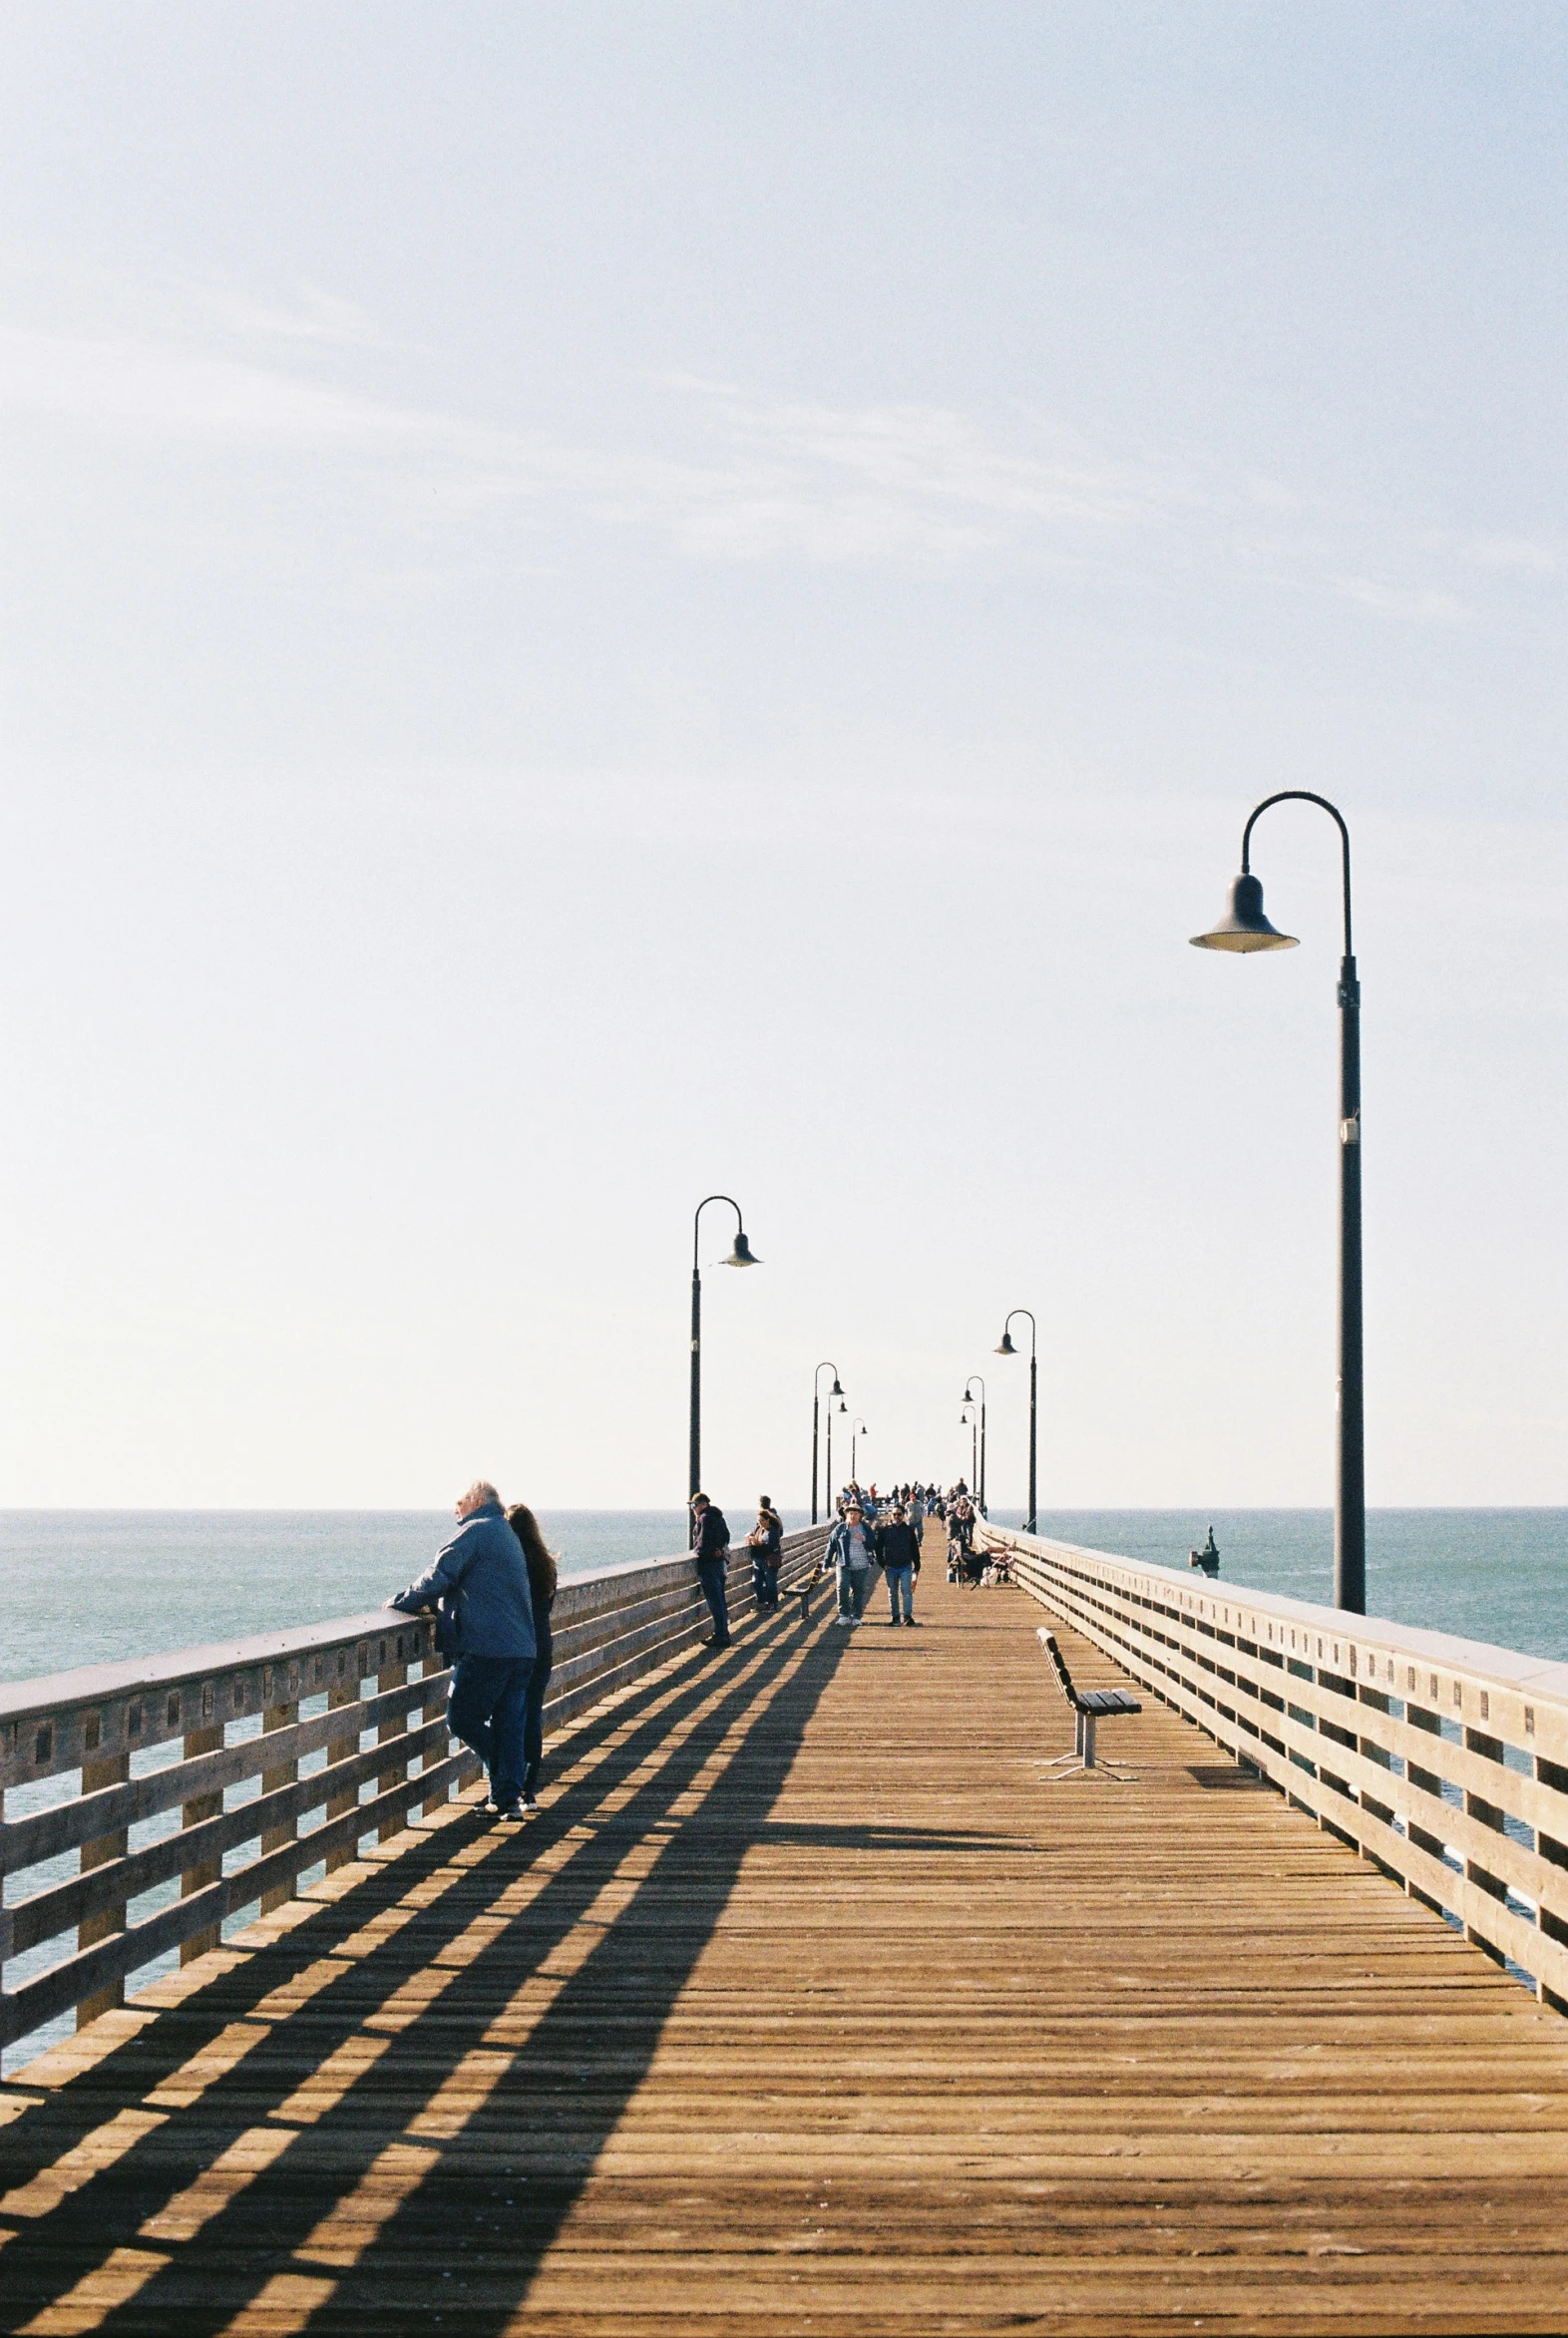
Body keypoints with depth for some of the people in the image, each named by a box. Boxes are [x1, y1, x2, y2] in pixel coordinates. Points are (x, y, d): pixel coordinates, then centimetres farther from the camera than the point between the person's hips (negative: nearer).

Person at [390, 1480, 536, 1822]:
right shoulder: (506, 1535, 25)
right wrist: (428, 1601, 21)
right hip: (522, 1650, 9)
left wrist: (402, 1602, 1)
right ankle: (508, 1799, 5)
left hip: (486, 1649, -9)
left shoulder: (475, 1531, -5)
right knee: (508, 1725, 8)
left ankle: (506, 1791, -1)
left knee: (462, 1719, 0)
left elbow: (439, 1578, -11)